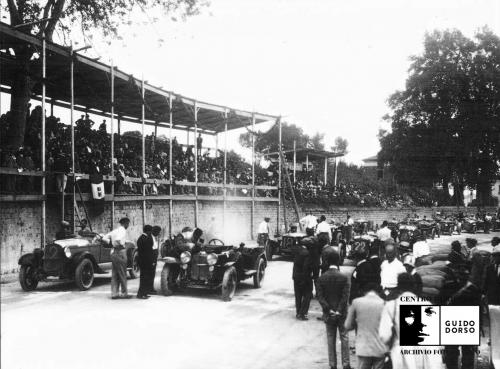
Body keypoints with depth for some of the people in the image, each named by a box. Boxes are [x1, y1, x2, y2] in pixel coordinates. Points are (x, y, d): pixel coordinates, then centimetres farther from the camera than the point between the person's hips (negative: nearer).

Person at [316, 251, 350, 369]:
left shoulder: (321, 278, -5)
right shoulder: (344, 277, -10)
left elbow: (320, 297, -8)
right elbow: (345, 296, -14)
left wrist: (329, 310, -8)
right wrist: (339, 311, -11)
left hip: (328, 314, 2)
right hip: (342, 313, -1)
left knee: (331, 339, 10)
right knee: (344, 338, 10)